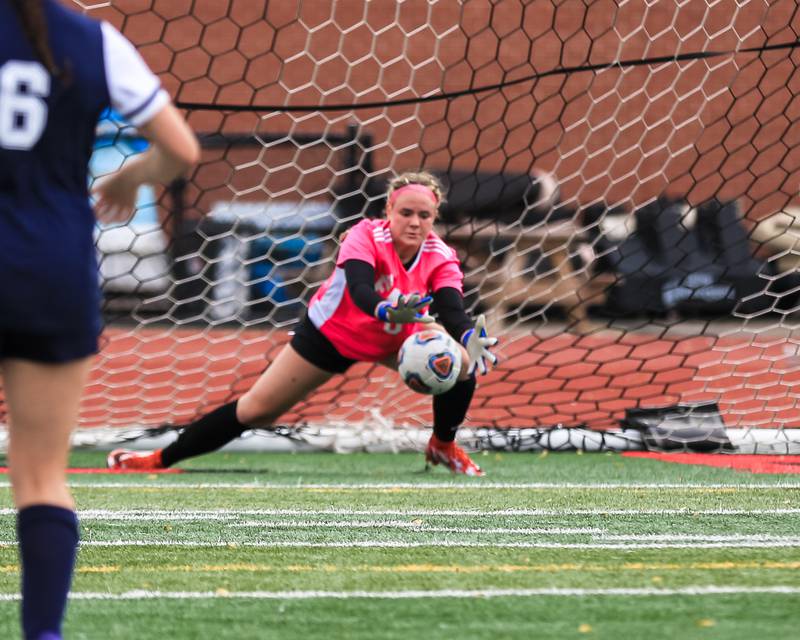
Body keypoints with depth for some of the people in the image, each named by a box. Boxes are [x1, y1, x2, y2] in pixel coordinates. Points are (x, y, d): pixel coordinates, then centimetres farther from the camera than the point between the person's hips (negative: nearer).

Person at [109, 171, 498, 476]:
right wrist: (388, 311, -72)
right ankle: (161, 459, 10)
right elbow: (359, 288, -50)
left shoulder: (440, 258, -23)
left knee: (463, 364, -21)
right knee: (256, 410, -5)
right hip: (331, 333, -3)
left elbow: (453, 311, -35)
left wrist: (472, 337, -59)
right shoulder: (365, 237, -32)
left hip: (398, 337, 3)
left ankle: (443, 446, 8)